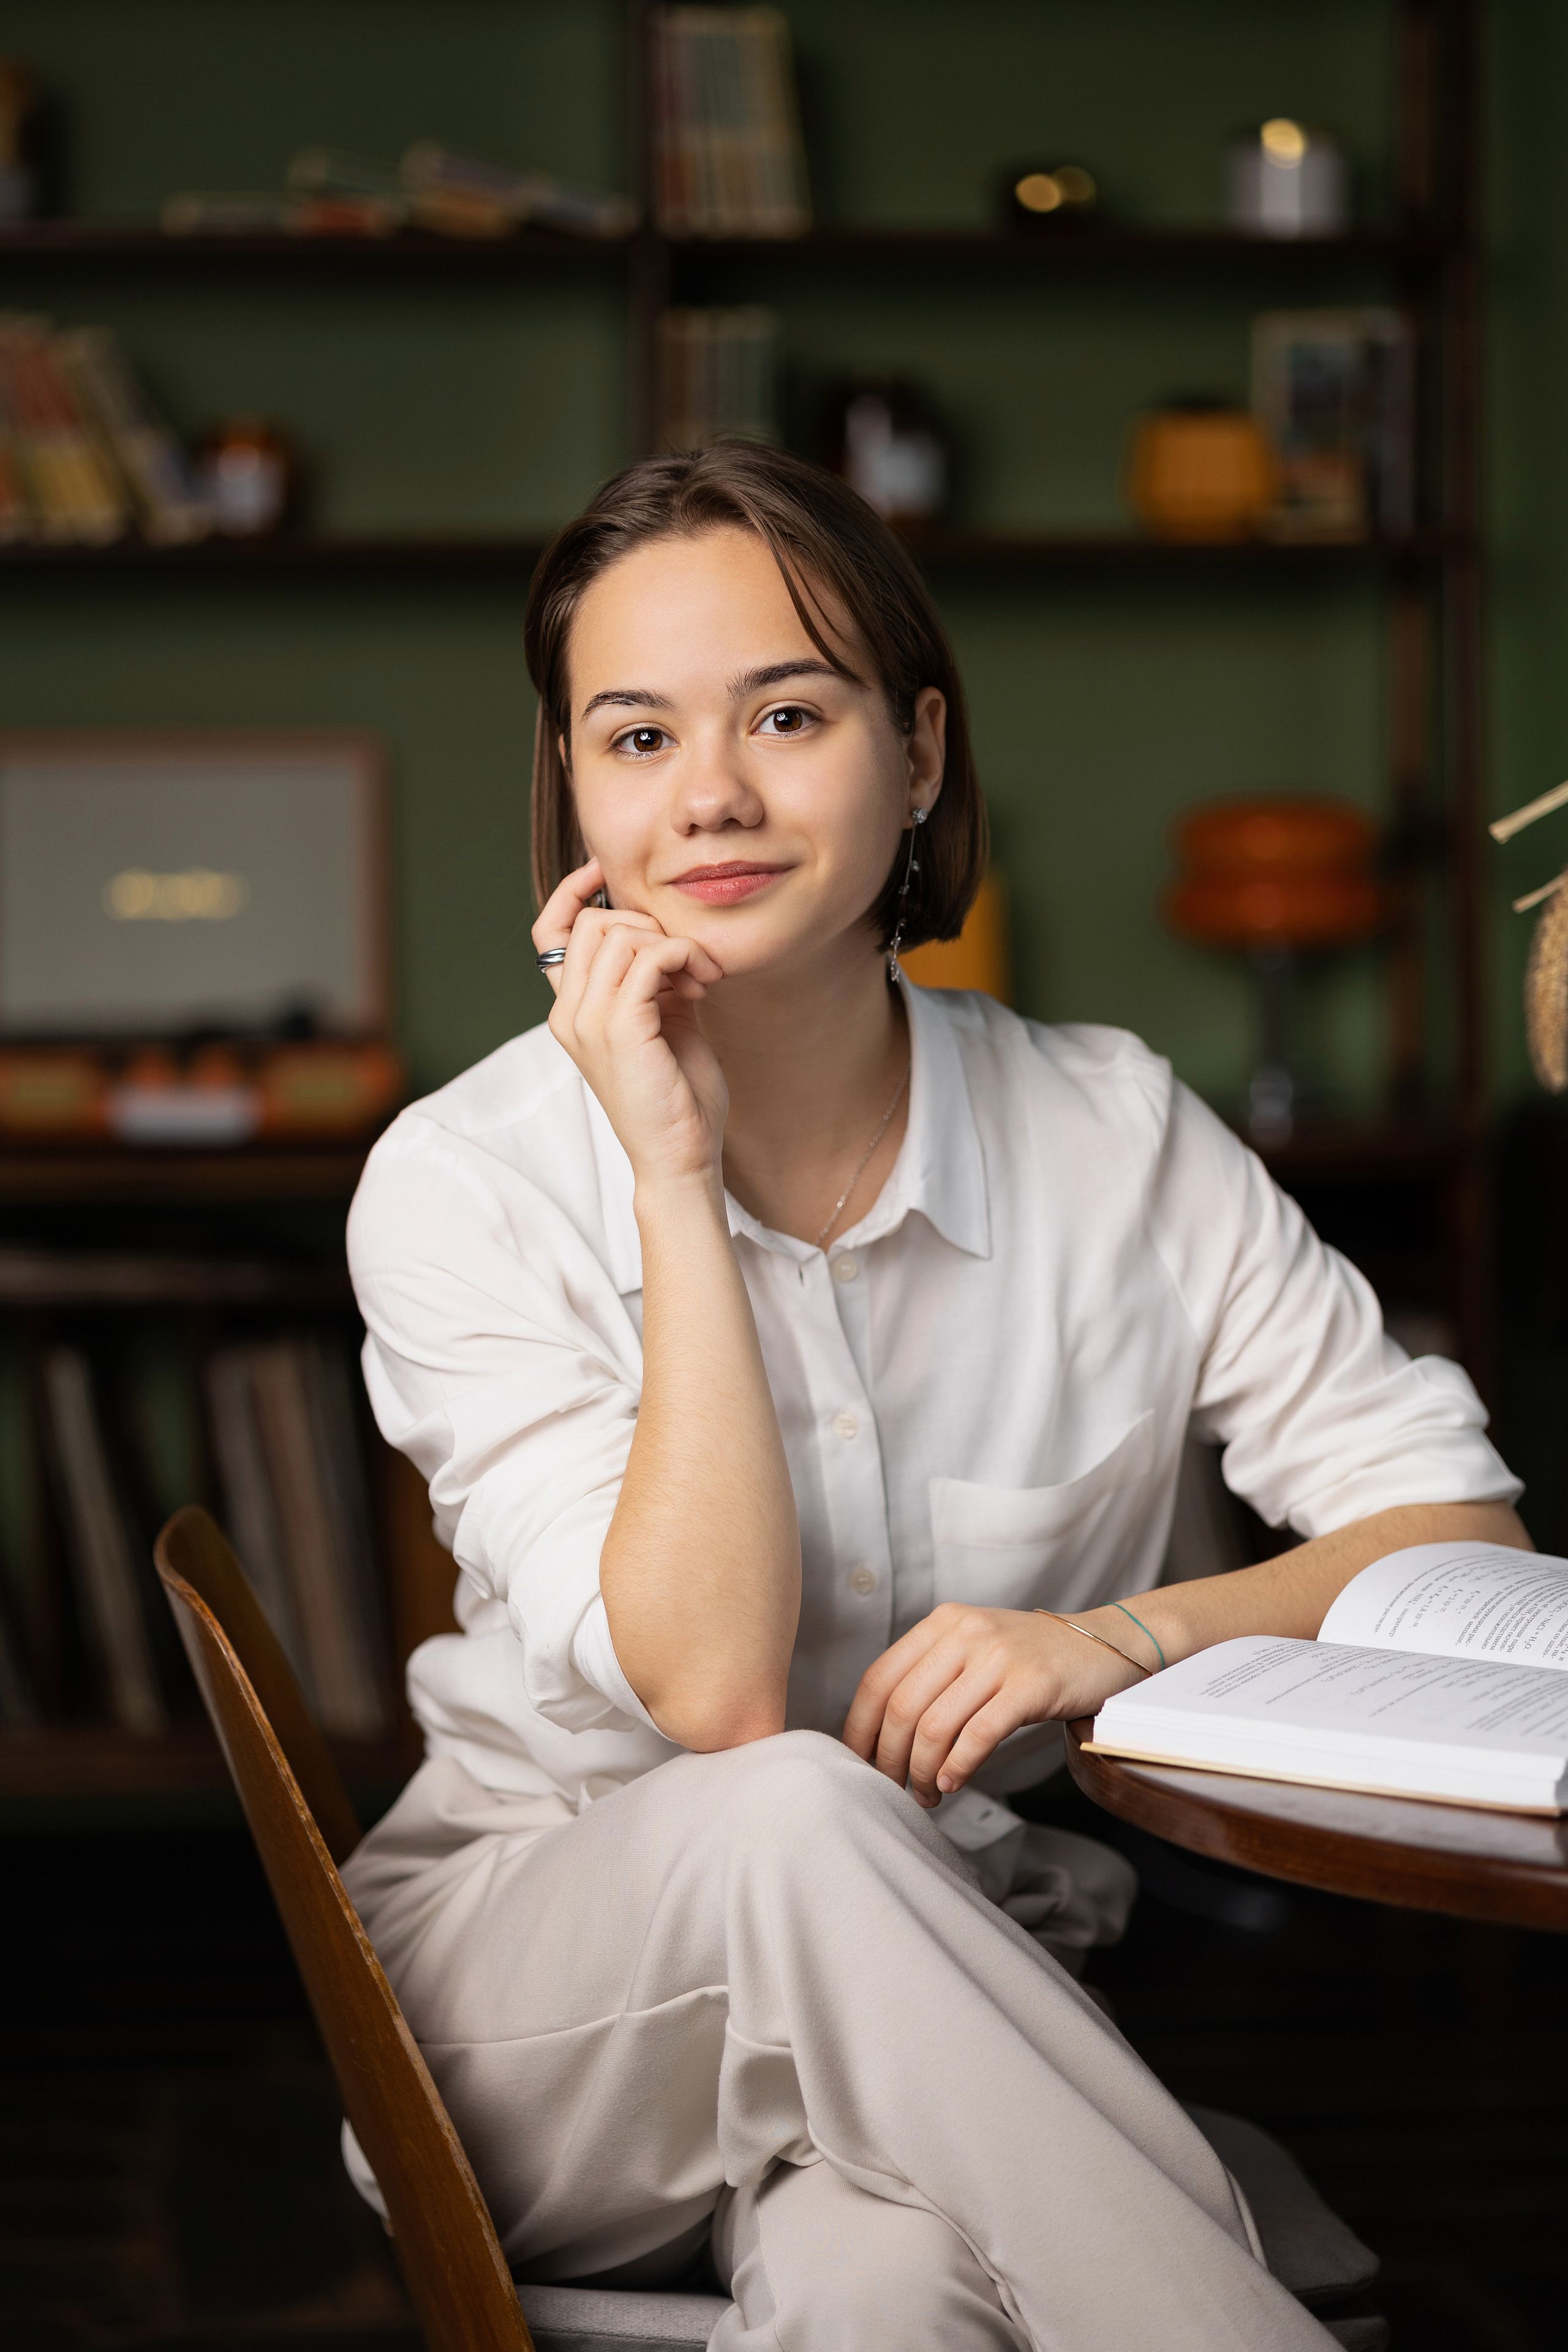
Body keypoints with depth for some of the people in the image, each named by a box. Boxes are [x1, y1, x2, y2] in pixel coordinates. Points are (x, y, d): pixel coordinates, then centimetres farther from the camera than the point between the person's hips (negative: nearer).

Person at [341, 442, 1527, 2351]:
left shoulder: (1115, 1137, -3)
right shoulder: (462, 1184, -9)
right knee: (799, 1821, -36)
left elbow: (1459, 1529, -3)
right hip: (549, 2007, 1)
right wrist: (675, 1178, -22)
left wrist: (1134, 1635, -21)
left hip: (947, 1999, 0)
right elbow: (713, 1695, -20)